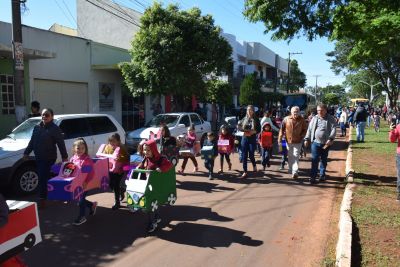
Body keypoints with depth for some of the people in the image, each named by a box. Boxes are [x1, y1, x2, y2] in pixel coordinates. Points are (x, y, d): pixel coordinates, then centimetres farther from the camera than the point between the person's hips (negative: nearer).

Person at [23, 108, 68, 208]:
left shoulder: (55, 128, -8)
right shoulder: (37, 127, 11)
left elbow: (61, 143, -8)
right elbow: (32, 141, 18)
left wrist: (64, 156, -9)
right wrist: (26, 152, 17)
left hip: (48, 158, -6)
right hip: (38, 158, 6)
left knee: (43, 179, -6)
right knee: (42, 178, 15)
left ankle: (42, 200, 2)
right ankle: (43, 198, 30)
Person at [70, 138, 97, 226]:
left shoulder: (87, 159, -17)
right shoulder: (73, 159, 2)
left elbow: (91, 172, -21)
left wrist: (86, 182, -28)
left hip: (84, 183, -6)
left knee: (81, 200, 2)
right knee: (80, 199, 16)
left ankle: (82, 217, 20)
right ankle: (92, 205, 41)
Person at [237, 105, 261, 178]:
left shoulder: (256, 119, -2)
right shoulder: (244, 118, 4)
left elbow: (259, 129, -3)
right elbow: (238, 126, 4)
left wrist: (253, 132, -21)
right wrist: (244, 130, -11)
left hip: (252, 139, -2)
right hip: (244, 138, 2)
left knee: (251, 155, 1)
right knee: (244, 156, 1)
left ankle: (254, 165, 34)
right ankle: (245, 172, 9)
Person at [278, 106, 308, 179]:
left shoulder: (302, 120, -5)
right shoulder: (286, 119, -4)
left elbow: (305, 129, 5)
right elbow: (282, 129, 0)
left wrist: (302, 136, -9)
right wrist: (279, 138, -3)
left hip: (298, 141, -2)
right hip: (288, 141, 2)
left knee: (296, 157, -7)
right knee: (289, 156, 16)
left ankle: (295, 172, -8)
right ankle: (290, 169, 34)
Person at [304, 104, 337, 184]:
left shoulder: (331, 119, -1)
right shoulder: (314, 118, 7)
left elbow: (333, 129, -10)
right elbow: (310, 129, 9)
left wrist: (330, 139, -22)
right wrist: (307, 139, 5)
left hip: (326, 143, -1)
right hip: (315, 142, 1)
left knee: (324, 160, 12)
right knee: (314, 160, -4)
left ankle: (322, 175, 27)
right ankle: (313, 177, -4)